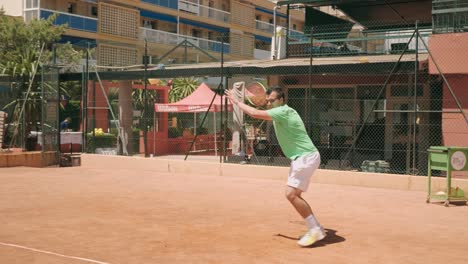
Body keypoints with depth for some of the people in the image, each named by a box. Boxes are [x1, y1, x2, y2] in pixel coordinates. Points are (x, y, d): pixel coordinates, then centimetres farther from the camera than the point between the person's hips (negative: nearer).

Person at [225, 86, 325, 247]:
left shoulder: (283, 111, -16)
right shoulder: (285, 112, 14)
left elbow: (255, 114, -19)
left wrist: (237, 102, -8)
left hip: (306, 157, -11)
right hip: (299, 158, 11)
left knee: (291, 194, -16)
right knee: (294, 195, 11)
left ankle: (315, 230, -10)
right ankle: (315, 229, 17)